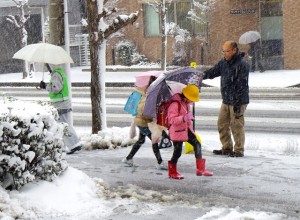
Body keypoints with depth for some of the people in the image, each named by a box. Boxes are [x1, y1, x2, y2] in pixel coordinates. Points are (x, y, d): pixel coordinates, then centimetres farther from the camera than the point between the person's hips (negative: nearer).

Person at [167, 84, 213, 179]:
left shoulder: (186, 103, 9)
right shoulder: (175, 104, -21)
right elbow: (172, 119, -26)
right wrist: (184, 118, -35)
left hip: (186, 129, 9)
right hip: (177, 131, -9)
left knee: (197, 144, 0)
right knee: (177, 151, -2)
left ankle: (200, 169, 4)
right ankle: (172, 172, 18)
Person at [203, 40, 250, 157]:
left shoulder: (242, 65, -15)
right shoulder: (223, 63, 9)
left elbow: (242, 86, -18)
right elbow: (212, 72, 12)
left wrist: (238, 103, -20)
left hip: (238, 101, -8)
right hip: (226, 100, 8)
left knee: (236, 125, -4)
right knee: (222, 124, 11)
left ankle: (239, 150, 8)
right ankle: (227, 148, 22)